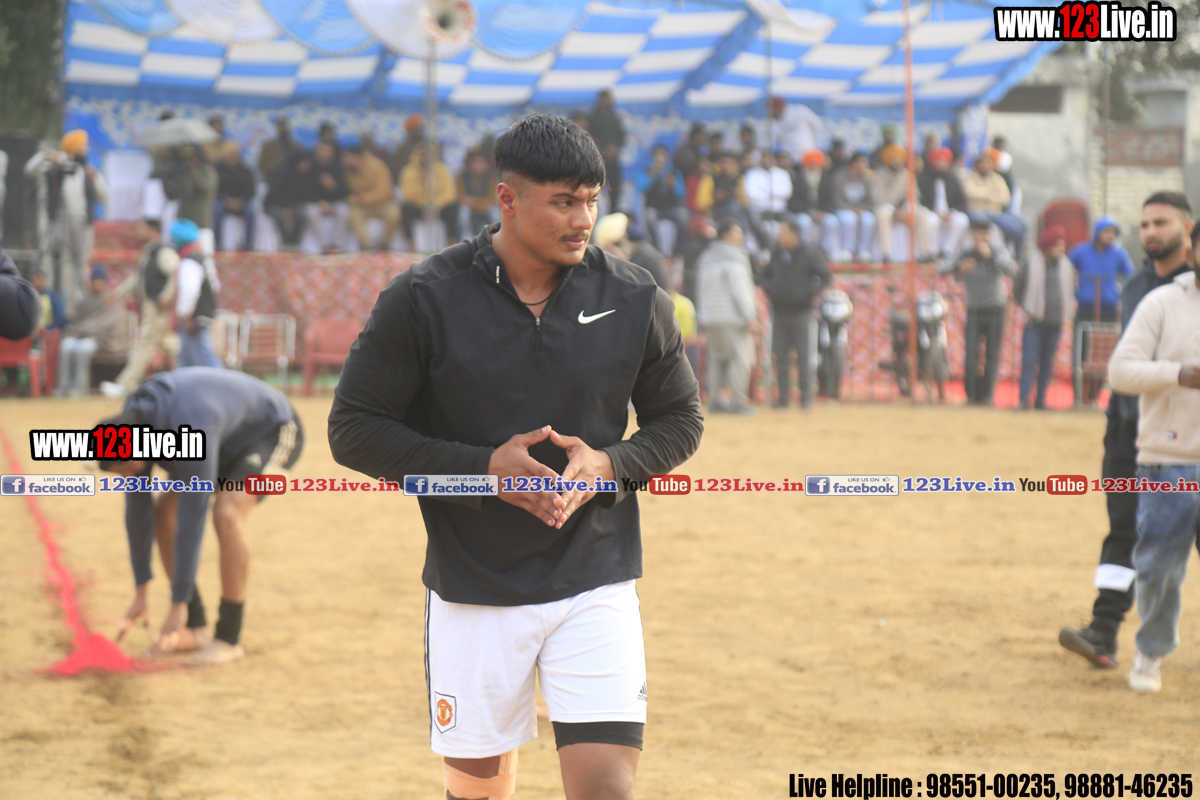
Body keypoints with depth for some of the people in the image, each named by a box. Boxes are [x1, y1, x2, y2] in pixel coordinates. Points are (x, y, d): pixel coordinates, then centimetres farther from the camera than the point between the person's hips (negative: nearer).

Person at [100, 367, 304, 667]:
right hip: (232, 440, 8)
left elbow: (192, 521, -40)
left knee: (226, 514, -30)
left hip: (275, 432, -8)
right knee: (164, 511, -6)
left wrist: (178, 606, -36)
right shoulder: (129, 426, -17)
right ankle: (195, 628, 1)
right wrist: (141, 593, -7)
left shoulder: (190, 430, -43)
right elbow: (137, 508, -9)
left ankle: (229, 637, -20)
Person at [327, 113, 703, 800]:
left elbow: (681, 421, 11)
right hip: (472, 590, 0)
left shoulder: (635, 300, -1)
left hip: (595, 584, 1)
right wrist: (483, 468, -16)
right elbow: (355, 430, -5)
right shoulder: (424, 300, -8)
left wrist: (609, 464, -10)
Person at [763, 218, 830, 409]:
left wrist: (809, 293, -13)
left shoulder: (810, 252, -5)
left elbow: (826, 277, -2)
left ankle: (806, 397, 6)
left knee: (804, 356, -1)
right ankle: (783, 397, 10)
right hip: (780, 312, 4)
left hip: (802, 312, -4)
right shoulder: (776, 252, 7)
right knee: (781, 356, 4)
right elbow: (766, 276, 19)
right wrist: (769, 290, 0)